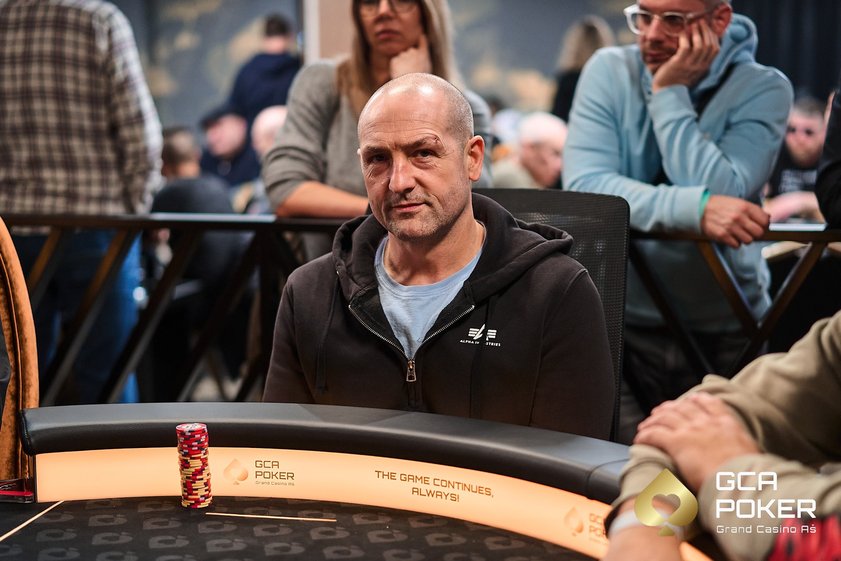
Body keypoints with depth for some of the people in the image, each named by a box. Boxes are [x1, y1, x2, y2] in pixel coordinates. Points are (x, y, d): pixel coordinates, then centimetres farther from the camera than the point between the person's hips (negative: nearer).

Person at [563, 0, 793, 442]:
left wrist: (670, 94, -17)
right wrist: (695, 208, -31)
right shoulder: (610, 71, -3)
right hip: (621, 322, 0)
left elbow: (719, 195, -20)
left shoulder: (763, 90, -5)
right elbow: (583, 187, -18)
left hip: (725, 331, 0)